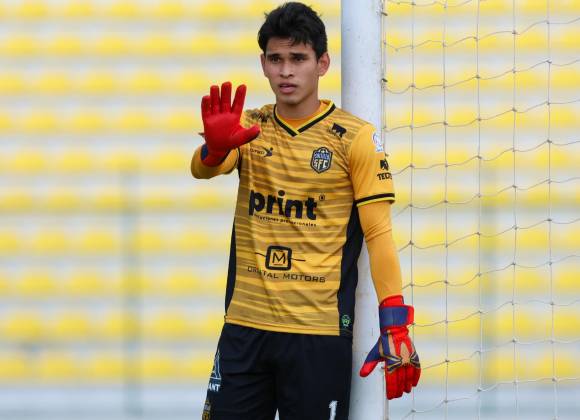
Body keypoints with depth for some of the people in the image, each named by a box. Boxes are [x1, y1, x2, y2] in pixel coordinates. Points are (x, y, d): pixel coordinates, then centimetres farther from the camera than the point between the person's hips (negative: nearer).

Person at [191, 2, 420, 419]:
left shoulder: (356, 137, -3)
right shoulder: (250, 128, 7)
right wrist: (216, 146, -36)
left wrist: (395, 326, -14)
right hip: (245, 326, 3)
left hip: (320, 330, -3)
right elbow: (203, 168, -11)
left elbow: (379, 233, -5)